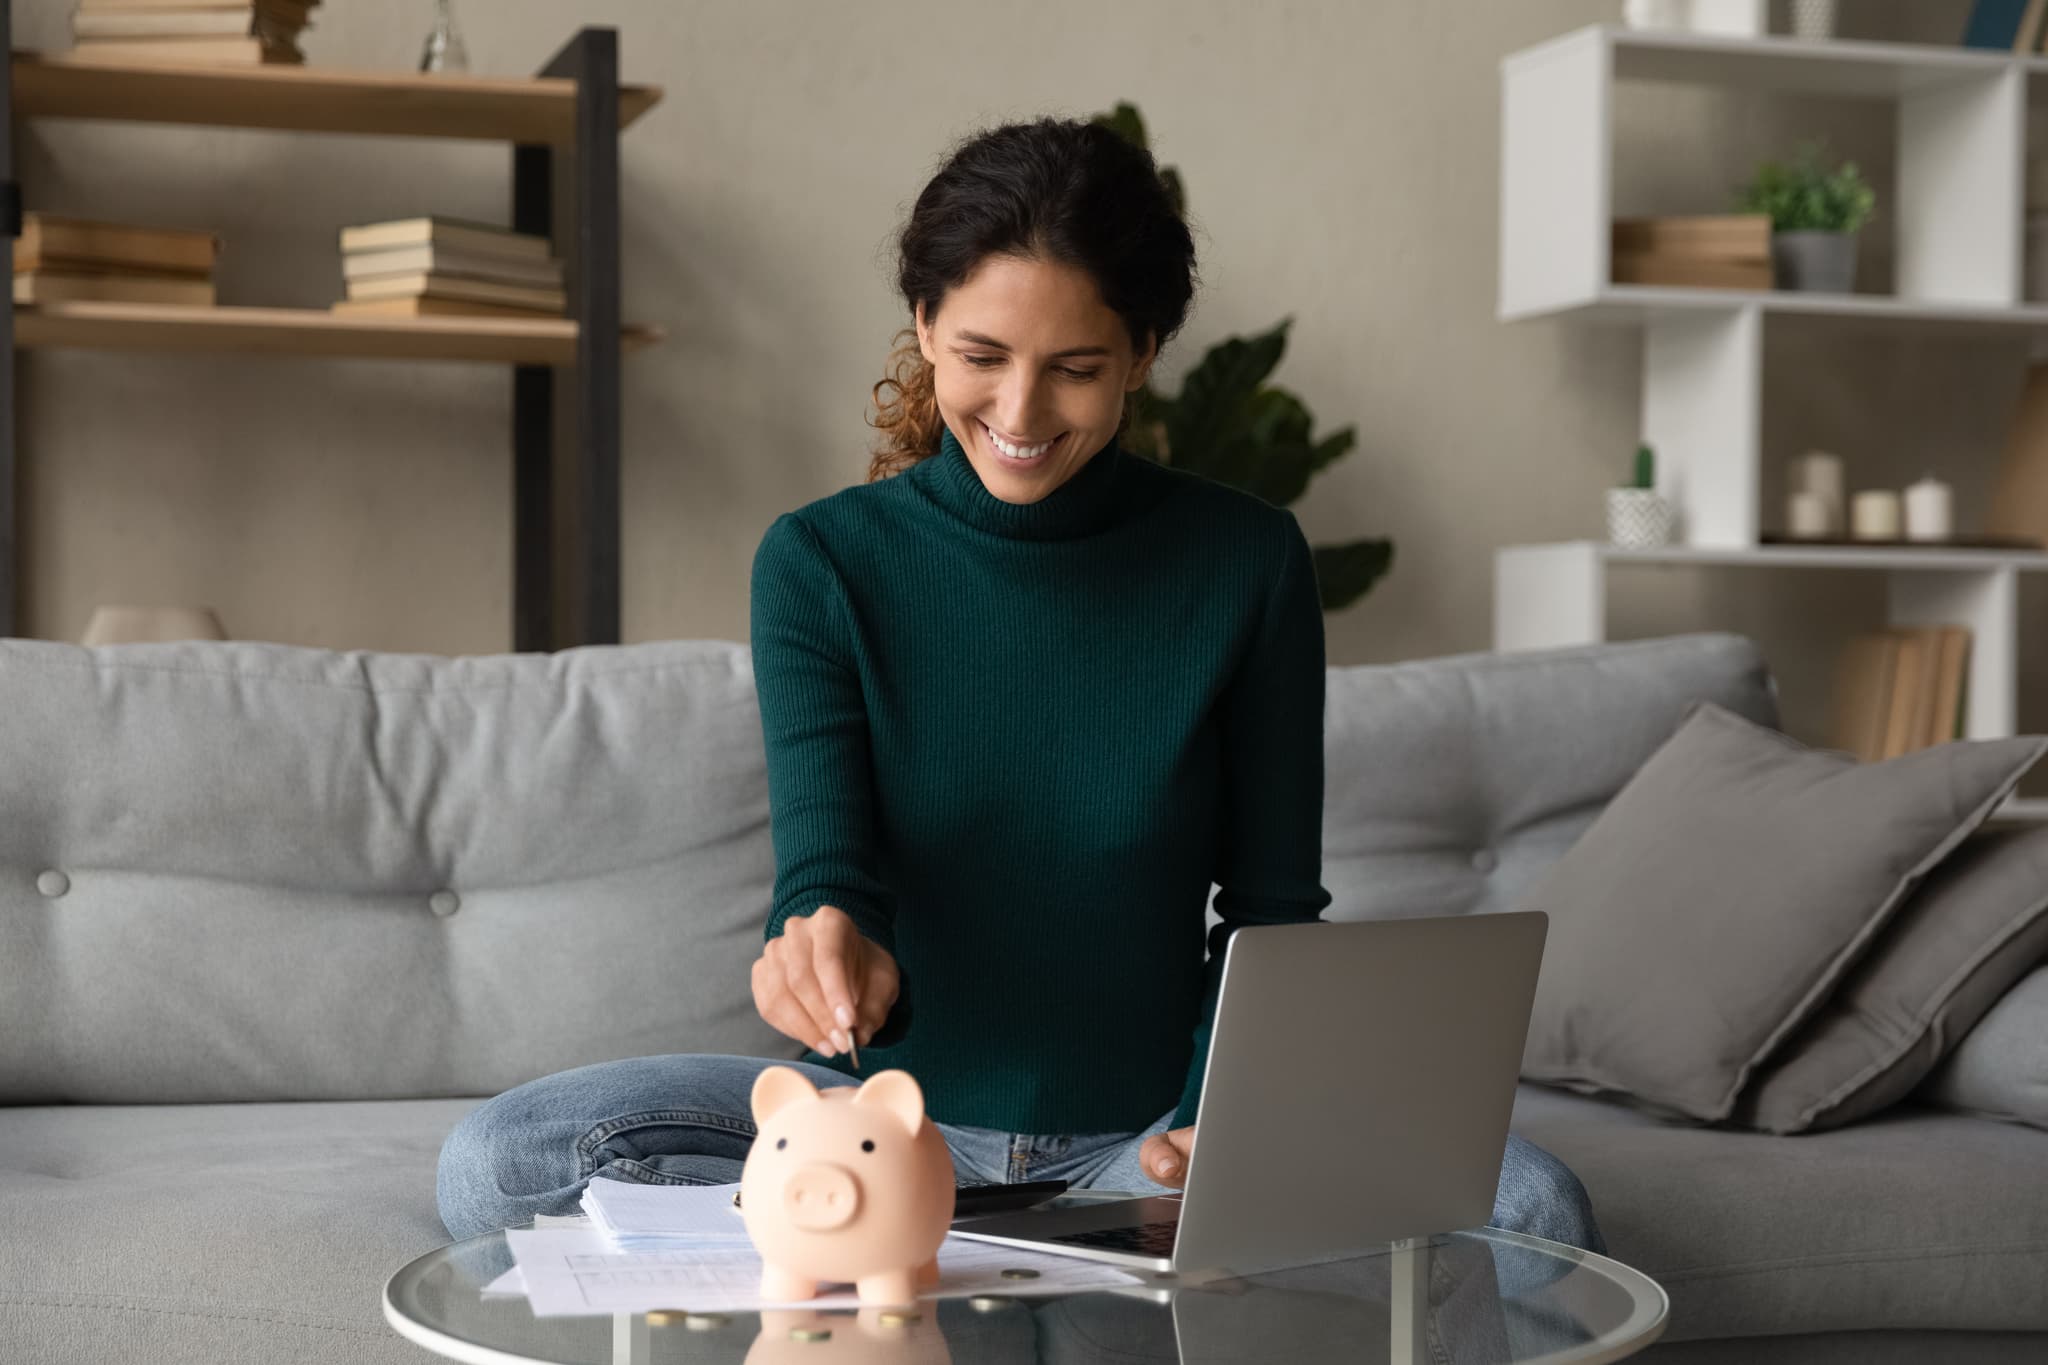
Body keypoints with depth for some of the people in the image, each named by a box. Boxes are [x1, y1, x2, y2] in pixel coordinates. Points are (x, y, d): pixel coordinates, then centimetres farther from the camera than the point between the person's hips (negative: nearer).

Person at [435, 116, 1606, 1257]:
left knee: (1534, 1206, -26)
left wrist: (1218, 1117, -15)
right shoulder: (821, 562, -5)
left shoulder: (1246, 562, -4)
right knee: (499, 1163, -24)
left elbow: (1273, 906, 2)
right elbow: (824, 873, -14)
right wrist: (832, 962, -38)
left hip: (1145, 1129, 1)